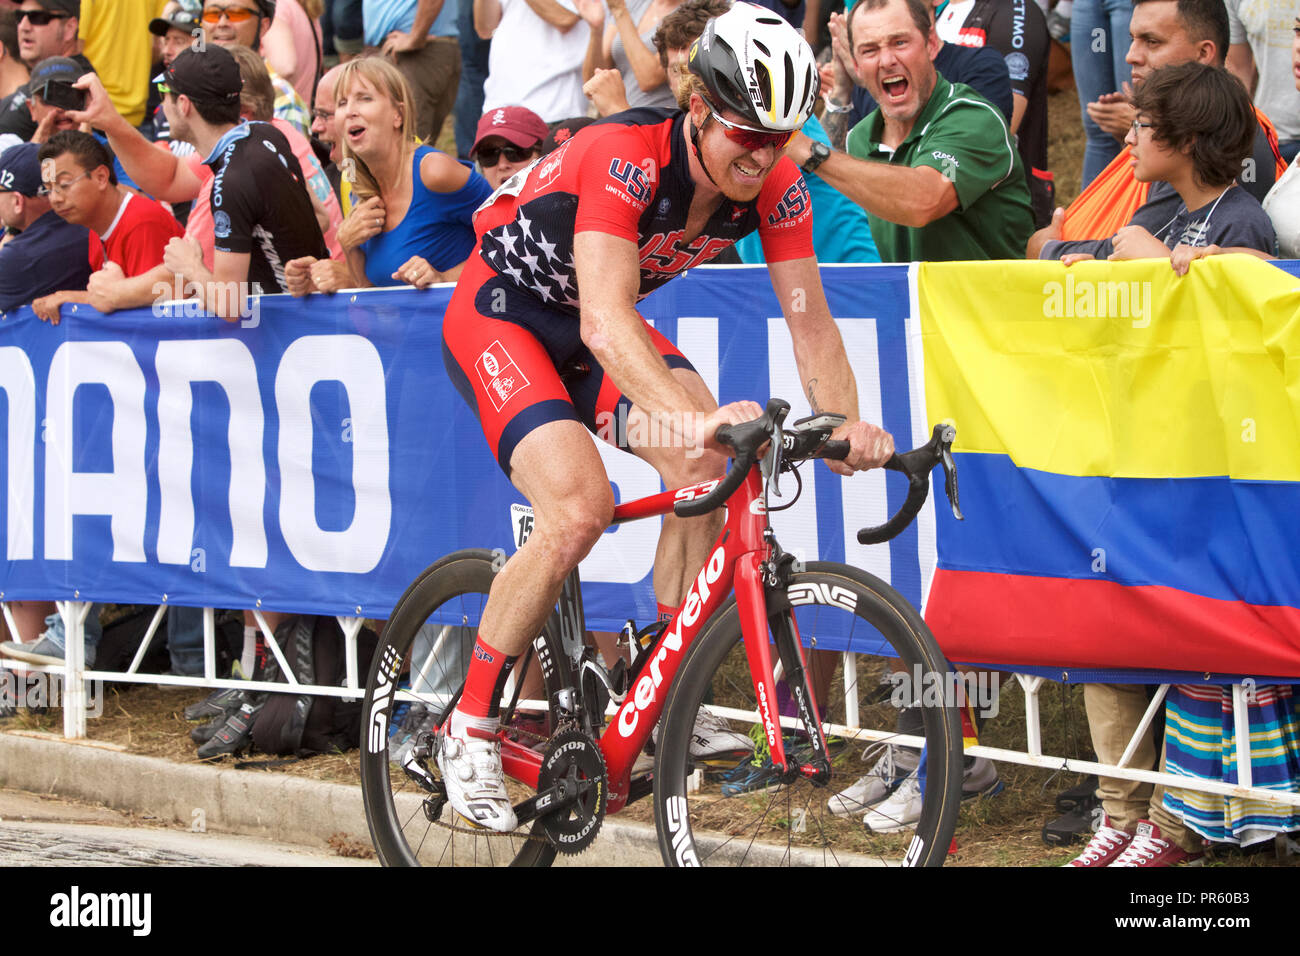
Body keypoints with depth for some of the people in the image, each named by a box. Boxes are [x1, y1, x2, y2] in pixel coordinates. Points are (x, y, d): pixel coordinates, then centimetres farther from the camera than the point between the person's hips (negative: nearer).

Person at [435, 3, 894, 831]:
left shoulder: (775, 186, -16)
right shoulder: (625, 158, -35)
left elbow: (810, 320, -16)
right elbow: (605, 319, -45)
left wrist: (846, 425, -34)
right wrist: (691, 416, -59)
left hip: (592, 329, 6)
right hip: (500, 313, -6)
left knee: (706, 470, -20)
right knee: (581, 506, -26)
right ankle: (470, 729, -11)